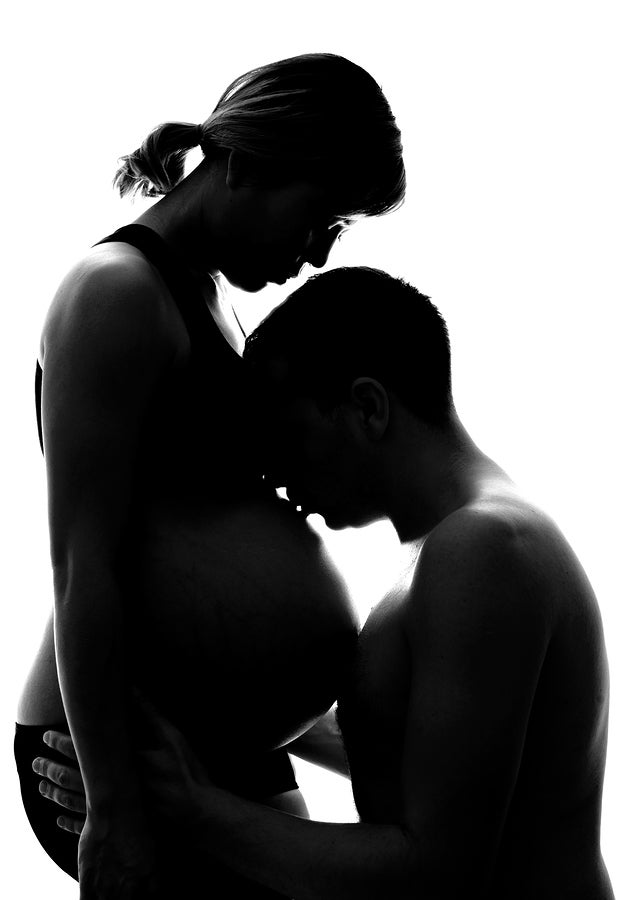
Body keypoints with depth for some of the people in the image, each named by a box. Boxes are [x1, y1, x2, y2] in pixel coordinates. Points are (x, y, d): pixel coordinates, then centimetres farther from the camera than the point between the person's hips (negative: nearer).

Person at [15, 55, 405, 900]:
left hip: (226, 748, 9)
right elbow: (81, 567, -19)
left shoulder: (206, 296, 15)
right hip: (124, 755, -9)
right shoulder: (118, 292, -14)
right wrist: (114, 807, -21)